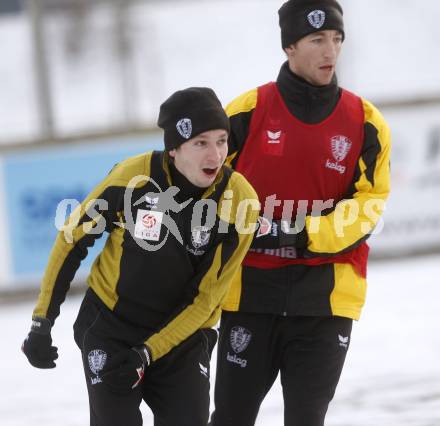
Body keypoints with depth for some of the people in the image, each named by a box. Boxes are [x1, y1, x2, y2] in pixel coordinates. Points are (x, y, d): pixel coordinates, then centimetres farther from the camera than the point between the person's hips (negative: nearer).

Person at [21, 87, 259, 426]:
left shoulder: (240, 200, -17)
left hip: (183, 332, 1)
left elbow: (206, 297, -12)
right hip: (110, 324, -1)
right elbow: (73, 240, -5)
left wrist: (146, 354, -19)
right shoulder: (133, 176, -20)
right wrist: (42, 323, -5)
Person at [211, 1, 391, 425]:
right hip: (250, 290, 0)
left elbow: (369, 204, -3)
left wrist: (306, 235, -16)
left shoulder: (366, 123, 1)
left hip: (326, 297, 0)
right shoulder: (247, 112, -1)